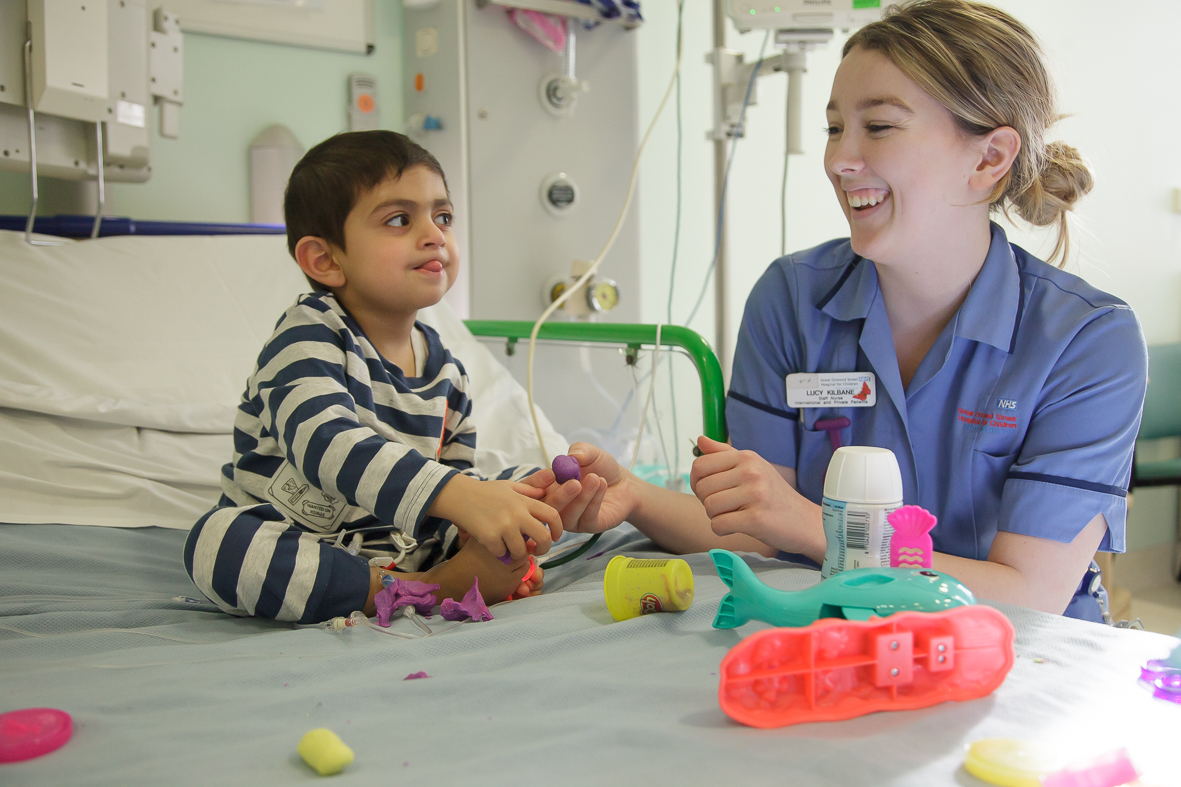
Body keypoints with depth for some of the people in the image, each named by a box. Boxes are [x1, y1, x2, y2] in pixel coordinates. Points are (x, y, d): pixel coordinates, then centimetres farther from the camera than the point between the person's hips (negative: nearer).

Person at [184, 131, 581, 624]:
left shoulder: (445, 370, 4)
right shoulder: (309, 338, -17)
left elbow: (453, 475, 6)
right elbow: (326, 444, -36)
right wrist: (460, 497, -47)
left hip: (411, 547, 6)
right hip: (298, 545, -5)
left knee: (535, 485, 2)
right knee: (217, 539, -35)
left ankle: (462, 575, -28)